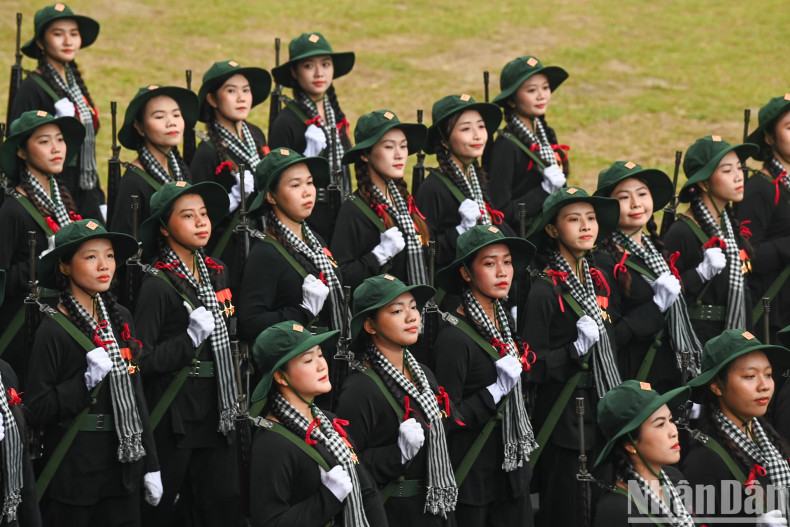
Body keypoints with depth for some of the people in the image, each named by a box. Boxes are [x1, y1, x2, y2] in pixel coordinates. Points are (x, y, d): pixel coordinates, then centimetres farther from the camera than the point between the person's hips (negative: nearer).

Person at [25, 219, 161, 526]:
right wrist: (86, 382, -23)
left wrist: (150, 465, 12)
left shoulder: (120, 318, 7)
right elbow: (36, 410, -12)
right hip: (74, 476, -5)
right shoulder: (54, 331, -12)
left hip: (124, 466, 5)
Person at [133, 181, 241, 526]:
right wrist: (191, 338, -19)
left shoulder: (217, 273, 10)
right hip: (175, 416, -6)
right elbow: (142, 360, -15)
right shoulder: (157, 286, -12)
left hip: (217, 409, 6)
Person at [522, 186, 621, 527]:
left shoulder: (598, 282, 11)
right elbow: (533, 365, -13)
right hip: (562, 418, -7)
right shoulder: (544, 291, -12)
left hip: (602, 412, 7)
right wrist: (577, 348, -24)